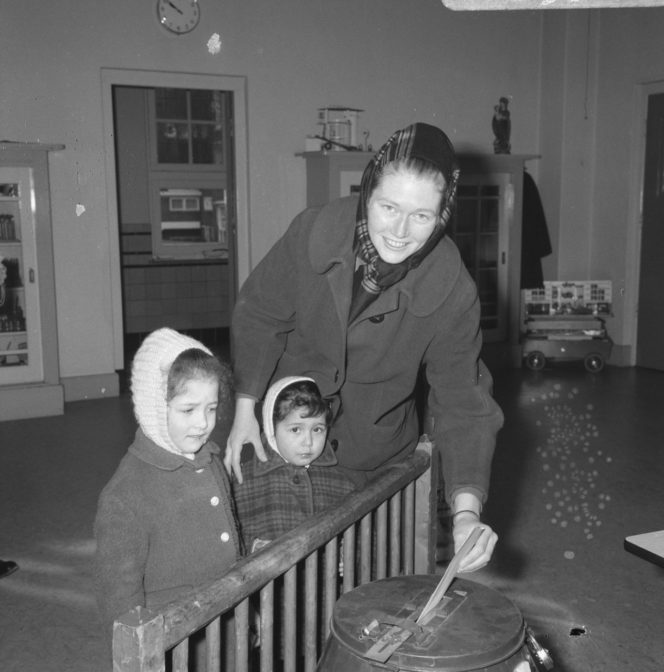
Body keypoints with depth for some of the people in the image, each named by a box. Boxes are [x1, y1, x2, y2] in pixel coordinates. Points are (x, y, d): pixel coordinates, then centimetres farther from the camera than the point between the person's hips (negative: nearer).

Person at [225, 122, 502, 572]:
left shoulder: (453, 292, -25)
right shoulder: (313, 232, -25)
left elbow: (463, 403, -22)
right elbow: (260, 317, -9)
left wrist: (466, 509, -34)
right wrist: (245, 409, -7)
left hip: (375, 452, 0)